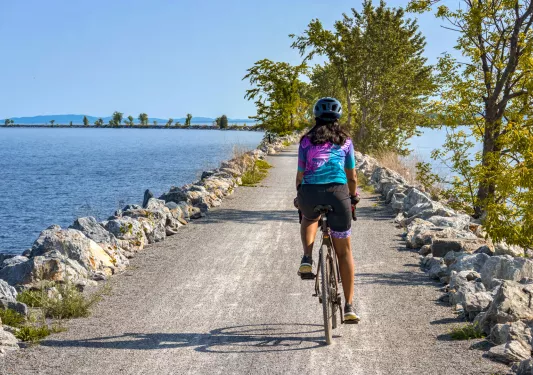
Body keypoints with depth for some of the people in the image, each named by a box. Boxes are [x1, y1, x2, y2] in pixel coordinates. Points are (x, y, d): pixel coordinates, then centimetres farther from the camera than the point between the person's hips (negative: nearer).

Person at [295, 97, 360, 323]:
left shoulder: (307, 140, 14)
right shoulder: (345, 141, 16)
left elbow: (300, 174, 14)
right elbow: (352, 177, 19)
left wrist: (299, 197, 31)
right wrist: (353, 198, 35)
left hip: (310, 193, 0)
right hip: (337, 193, 0)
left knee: (309, 216, 38)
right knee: (344, 251, 11)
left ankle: (307, 259, 14)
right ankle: (349, 306, 8)